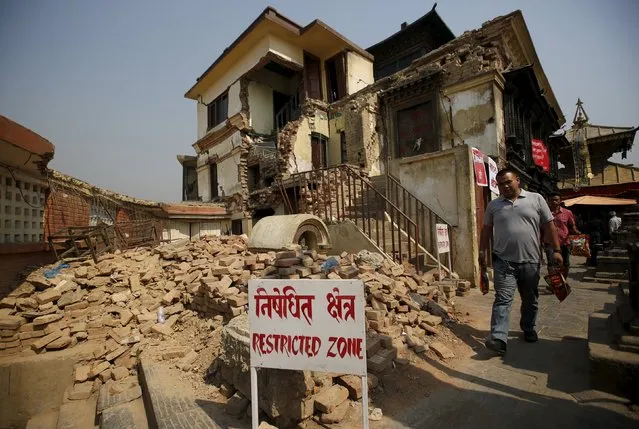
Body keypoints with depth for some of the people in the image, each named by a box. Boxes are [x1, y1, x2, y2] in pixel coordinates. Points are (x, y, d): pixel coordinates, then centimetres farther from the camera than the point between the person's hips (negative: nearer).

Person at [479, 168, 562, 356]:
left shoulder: (536, 199, 4)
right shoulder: (493, 205, 7)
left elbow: (548, 226, 3)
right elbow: (486, 230, 11)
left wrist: (556, 250, -1)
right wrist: (482, 252, 8)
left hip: (530, 261, 1)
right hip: (504, 261, -1)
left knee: (530, 300, 16)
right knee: (502, 299, -8)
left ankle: (528, 330, 37)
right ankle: (498, 339, -12)